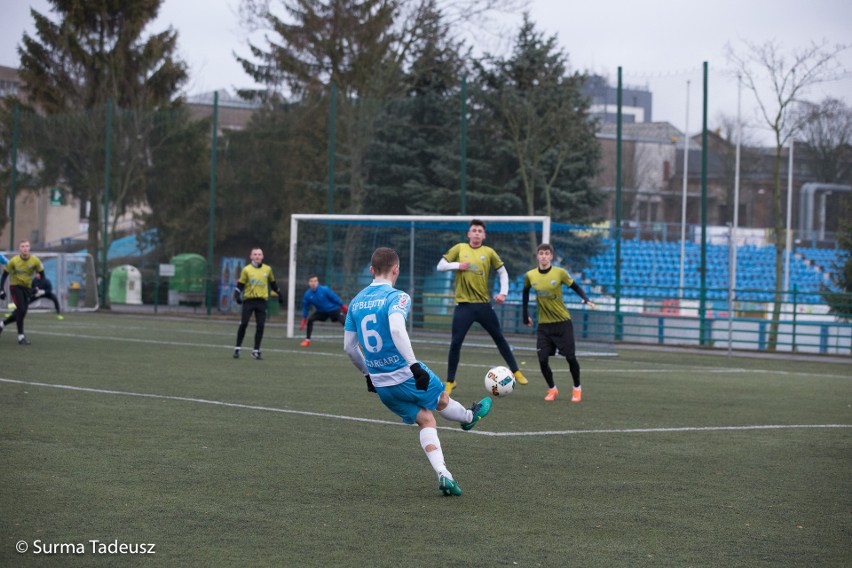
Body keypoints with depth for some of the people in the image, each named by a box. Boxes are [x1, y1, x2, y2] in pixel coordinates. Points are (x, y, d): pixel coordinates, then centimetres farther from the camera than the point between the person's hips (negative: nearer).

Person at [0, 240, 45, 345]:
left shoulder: (35, 261, -9)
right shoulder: (13, 261, -13)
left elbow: (41, 274, 5)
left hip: (27, 288, 4)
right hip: (15, 286, -4)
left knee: (21, 312, 4)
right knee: (21, 310, -19)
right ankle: (21, 337, -12)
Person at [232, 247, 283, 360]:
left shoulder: (267, 269, 7)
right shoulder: (246, 270, -1)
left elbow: (273, 283, 21)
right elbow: (240, 284, 1)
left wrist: (280, 294, 27)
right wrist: (237, 296, -14)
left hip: (262, 301, 2)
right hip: (248, 300, -2)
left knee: (260, 326, -3)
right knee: (243, 324, -6)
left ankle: (256, 350, 9)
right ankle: (237, 348, 6)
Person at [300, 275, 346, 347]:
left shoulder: (325, 290, -25)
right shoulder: (307, 295, -13)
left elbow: (336, 298, -16)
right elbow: (305, 308, 1)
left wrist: (345, 309, -11)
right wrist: (303, 323, 4)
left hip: (334, 309, -4)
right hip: (321, 311, 4)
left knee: (344, 322, -20)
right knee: (310, 319, -13)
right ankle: (307, 340, 2)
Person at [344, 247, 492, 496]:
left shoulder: (356, 302, 6)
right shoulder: (397, 297, -14)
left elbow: (349, 347, 11)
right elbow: (396, 330, -33)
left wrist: (368, 374, 25)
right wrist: (414, 365, -33)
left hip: (380, 384, 6)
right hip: (406, 376, -6)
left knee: (426, 421, 13)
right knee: (442, 401, 25)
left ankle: (442, 474, 0)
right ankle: (469, 417, 54)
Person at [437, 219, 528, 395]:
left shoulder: (489, 252, 4)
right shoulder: (459, 248, 3)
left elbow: (502, 272, 12)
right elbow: (441, 266, 5)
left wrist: (503, 293, 0)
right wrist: (457, 265, -12)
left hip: (484, 304, 1)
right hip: (463, 304, -1)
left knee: (499, 338, 8)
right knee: (455, 343, -5)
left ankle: (516, 372, 22)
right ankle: (450, 382, 6)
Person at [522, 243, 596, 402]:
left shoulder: (560, 273, -10)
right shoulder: (530, 276, -2)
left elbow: (575, 287, -2)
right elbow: (526, 292, 16)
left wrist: (585, 298, -21)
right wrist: (525, 314, 15)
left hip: (563, 323, -2)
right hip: (543, 324, 2)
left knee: (570, 357, 0)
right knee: (542, 359, -6)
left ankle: (577, 389, 19)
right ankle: (552, 389, 15)